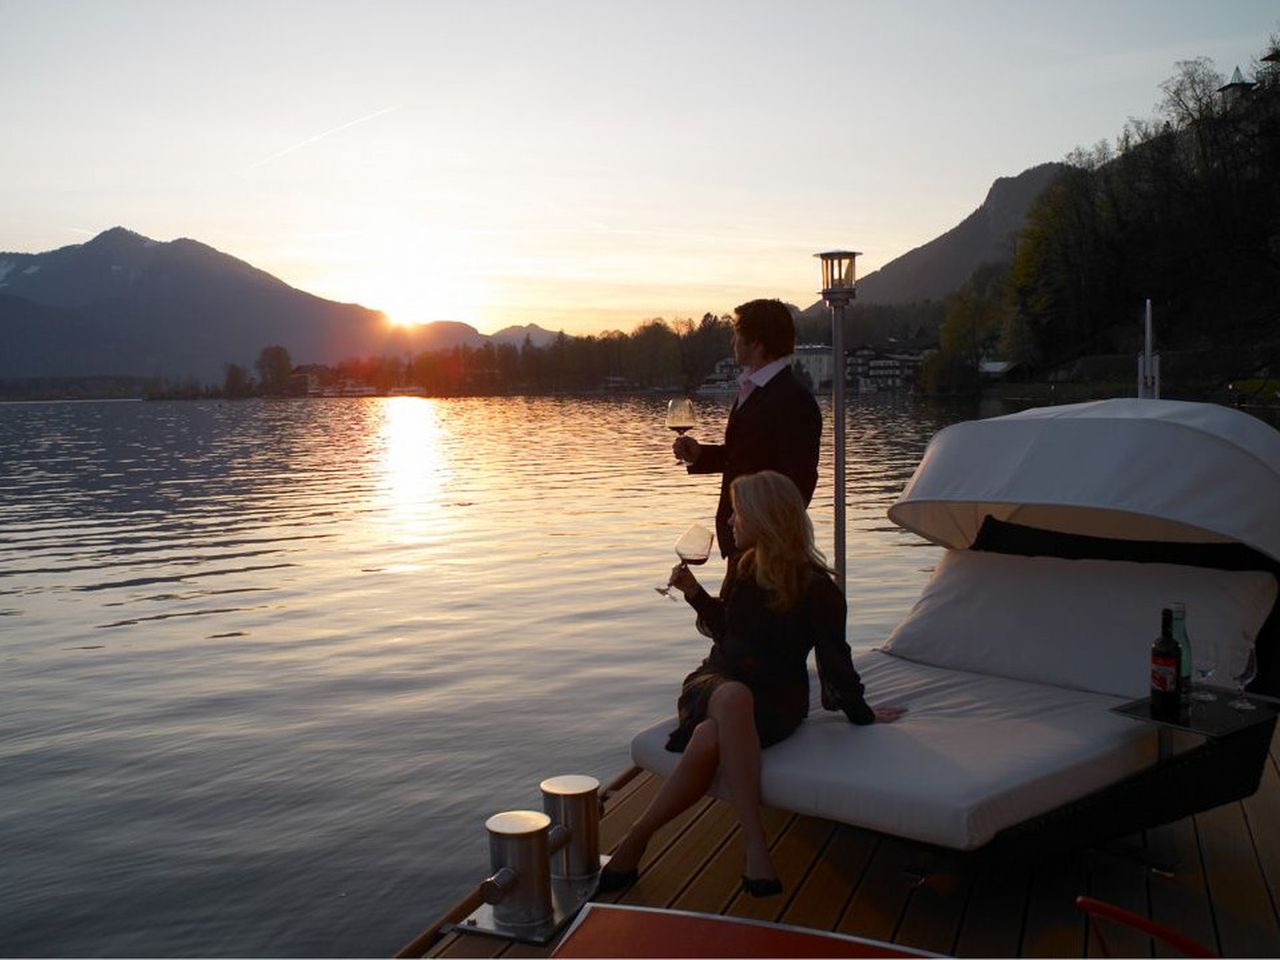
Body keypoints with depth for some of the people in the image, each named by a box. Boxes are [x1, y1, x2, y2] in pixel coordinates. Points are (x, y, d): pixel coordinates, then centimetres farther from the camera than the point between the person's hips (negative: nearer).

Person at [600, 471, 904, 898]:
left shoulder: (817, 587, -6)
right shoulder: (748, 568, 10)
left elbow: (833, 656, 1)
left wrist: (861, 713, 5)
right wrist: (695, 593, 15)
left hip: (775, 701, -4)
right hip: (716, 682, 4)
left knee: (708, 741, -38)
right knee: (733, 697, -37)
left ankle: (635, 840, -27)